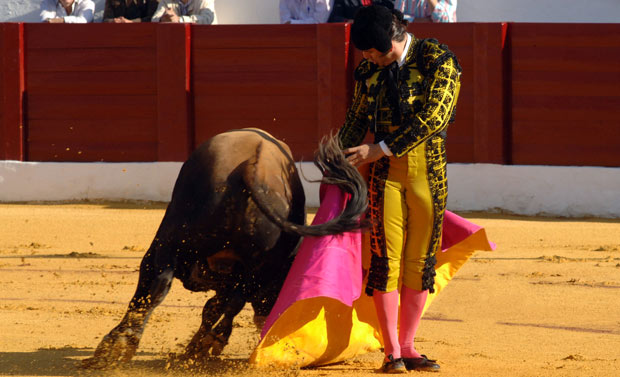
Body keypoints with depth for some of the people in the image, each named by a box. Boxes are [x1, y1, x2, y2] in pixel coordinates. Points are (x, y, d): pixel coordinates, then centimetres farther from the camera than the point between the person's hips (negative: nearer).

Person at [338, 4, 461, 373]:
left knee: (421, 260, 2)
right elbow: (357, 121, 18)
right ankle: (392, 352, -1)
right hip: (384, 175, 2)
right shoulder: (369, 70, 6)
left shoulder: (438, 60, -8)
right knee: (386, 258, -6)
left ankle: (407, 347, 10)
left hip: (429, 173, -2)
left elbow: (430, 119, -15)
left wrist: (379, 149, -15)